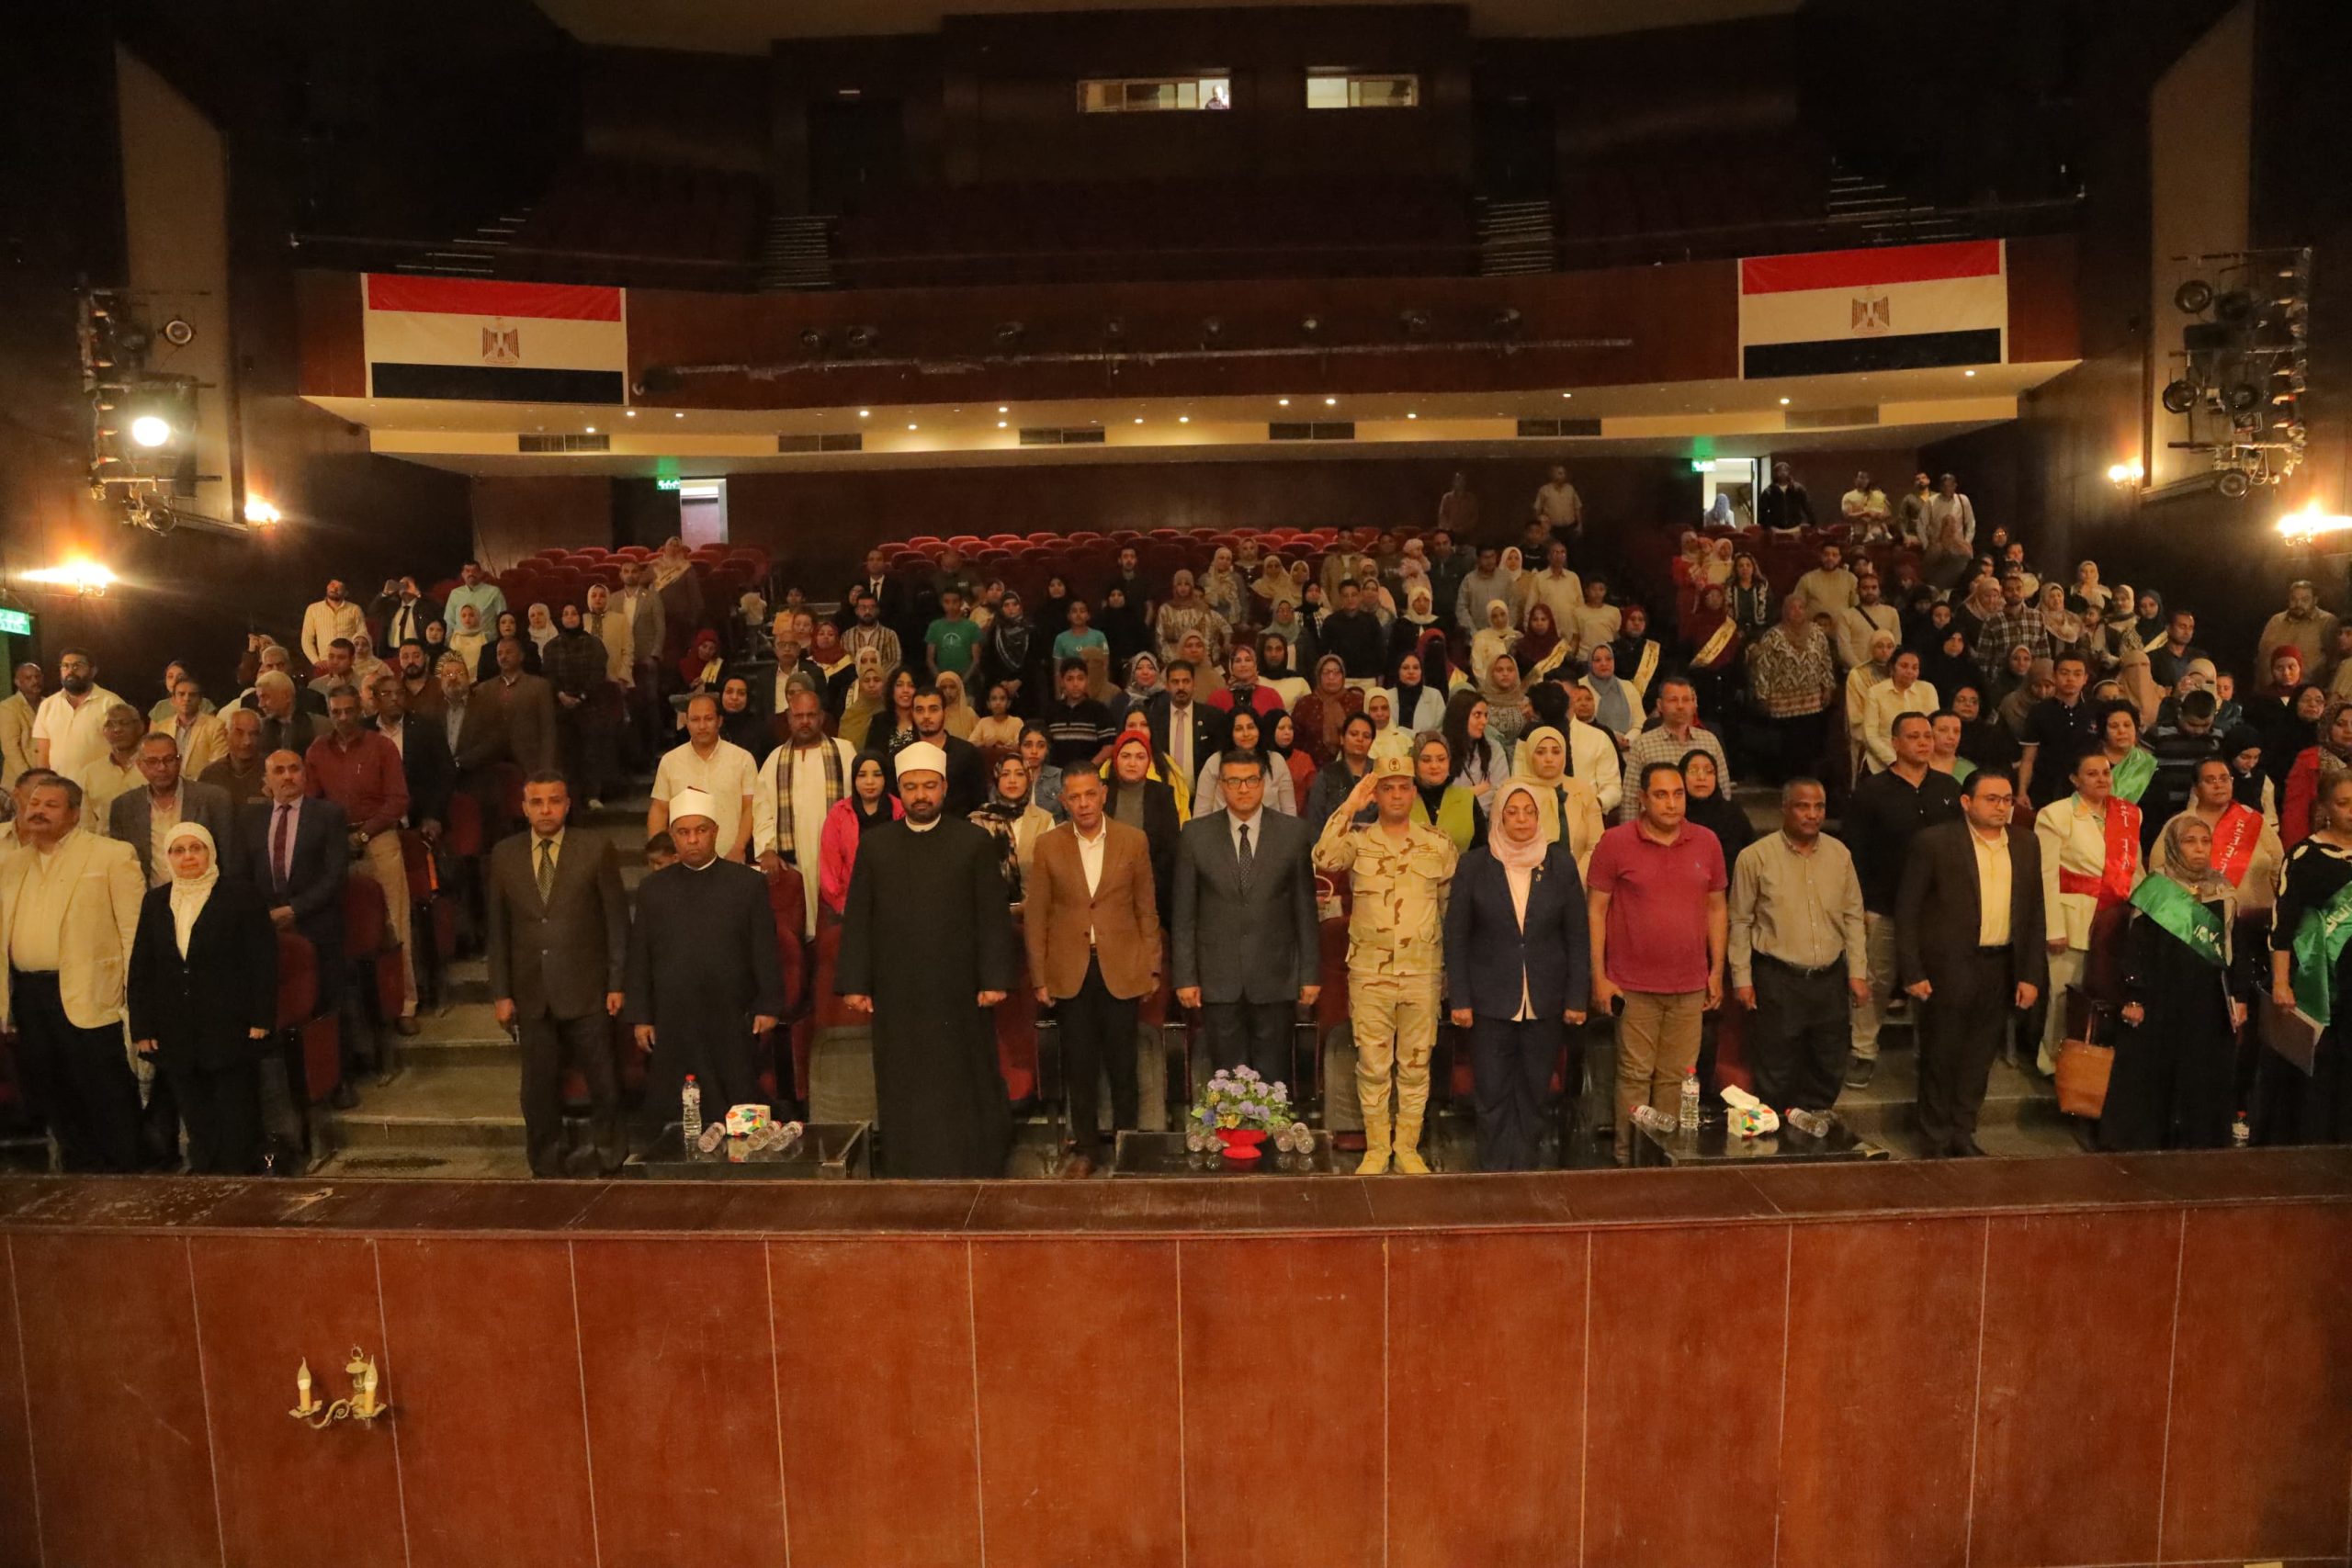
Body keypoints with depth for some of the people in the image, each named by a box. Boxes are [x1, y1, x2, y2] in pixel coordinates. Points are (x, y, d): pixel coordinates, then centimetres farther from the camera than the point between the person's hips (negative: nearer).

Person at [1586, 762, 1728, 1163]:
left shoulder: (1706, 842, 6)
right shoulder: (1616, 842, -4)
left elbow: (1717, 908, 13)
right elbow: (1596, 910, -3)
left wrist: (1717, 971, 9)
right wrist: (1599, 977, -7)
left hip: (1690, 986, 3)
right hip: (1634, 986, -3)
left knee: (1677, 1077, 7)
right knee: (1635, 1075, 1)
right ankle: (1629, 1159, 12)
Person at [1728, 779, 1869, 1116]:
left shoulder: (1839, 854, 5)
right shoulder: (1755, 857, -8)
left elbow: (1852, 917, 11)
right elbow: (1741, 922, -3)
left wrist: (1858, 972, 7)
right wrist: (1742, 978, -5)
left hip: (1830, 979, 4)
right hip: (1777, 980, -4)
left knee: (1828, 1072, 13)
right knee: (1775, 1076, 3)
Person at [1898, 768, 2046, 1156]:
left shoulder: (2025, 845, 8)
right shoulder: (1934, 842, -8)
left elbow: (2034, 913, 11)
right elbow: (1907, 909, -7)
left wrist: (2031, 975, 5)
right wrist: (1912, 973, -11)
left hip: (2001, 968, 4)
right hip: (1948, 968, -4)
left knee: (1980, 1056, 13)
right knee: (1940, 1056, 7)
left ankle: (1963, 1133, 27)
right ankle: (1937, 1140, 20)